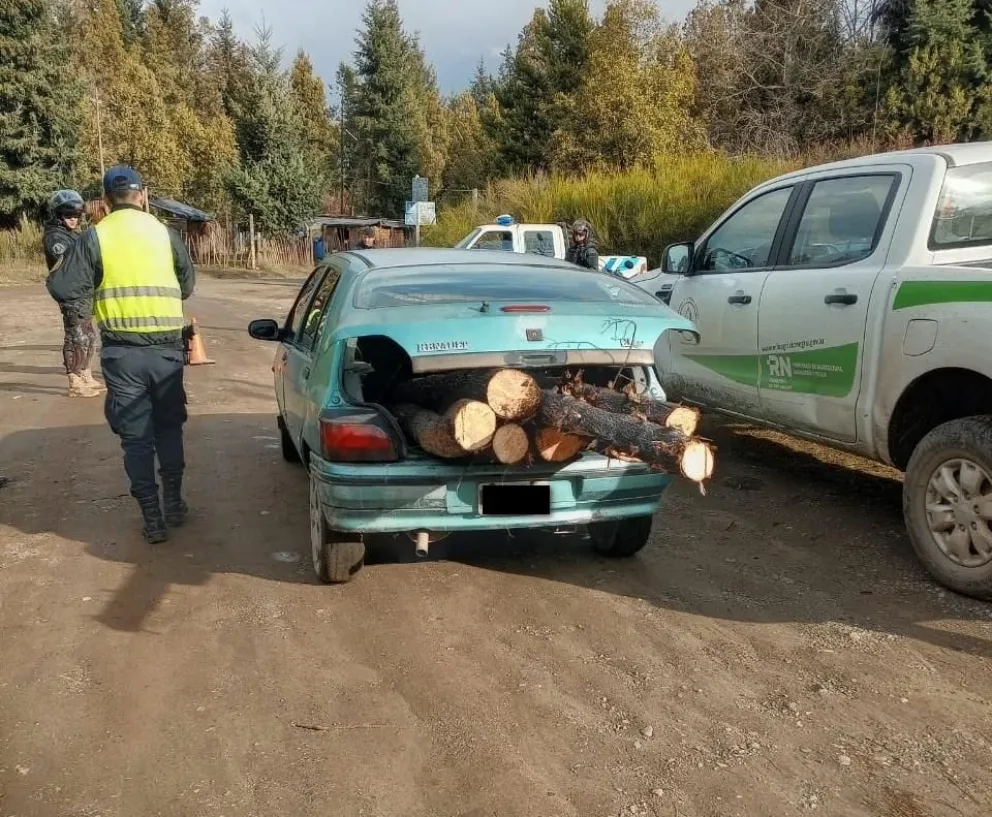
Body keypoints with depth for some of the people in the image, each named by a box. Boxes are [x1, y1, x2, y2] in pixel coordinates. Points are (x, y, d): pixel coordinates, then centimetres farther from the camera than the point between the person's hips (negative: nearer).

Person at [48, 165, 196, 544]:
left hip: (121, 351, -2)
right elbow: (187, 285, 13)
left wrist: (99, 285, 13)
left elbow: (62, 289, -6)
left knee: (135, 436, 7)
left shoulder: (94, 237, -4)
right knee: (169, 427, 19)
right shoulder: (165, 233, 2)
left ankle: (153, 519, 9)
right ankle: (174, 504, 26)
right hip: (166, 348, 2)